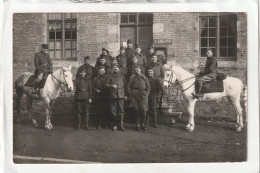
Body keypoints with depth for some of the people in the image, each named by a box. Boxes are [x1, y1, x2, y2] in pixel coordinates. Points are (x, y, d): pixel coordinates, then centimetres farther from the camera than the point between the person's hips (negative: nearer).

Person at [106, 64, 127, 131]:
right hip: (112, 95, 0)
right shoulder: (110, 76, 11)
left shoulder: (122, 76, 13)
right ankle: (115, 125, 12)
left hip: (121, 95, 0)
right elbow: (106, 84, 7)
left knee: (121, 110, -4)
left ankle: (121, 125, 3)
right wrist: (111, 85, -13)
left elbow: (125, 85, 13)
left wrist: (125, 95, 7)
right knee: (113, 111, 1)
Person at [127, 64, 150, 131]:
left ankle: (143, 124, 8)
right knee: (137, 110, -1)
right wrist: (131, 94, -1)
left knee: (143, 110, -9)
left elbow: (148, 87, 14)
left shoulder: (144, 77, 11)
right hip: (134, 96, 0)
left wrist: (146, 94, 3)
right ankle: (138, 125, 8)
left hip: (143, 95, 0)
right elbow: (128, 86, 8)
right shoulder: (132, 77, 8)